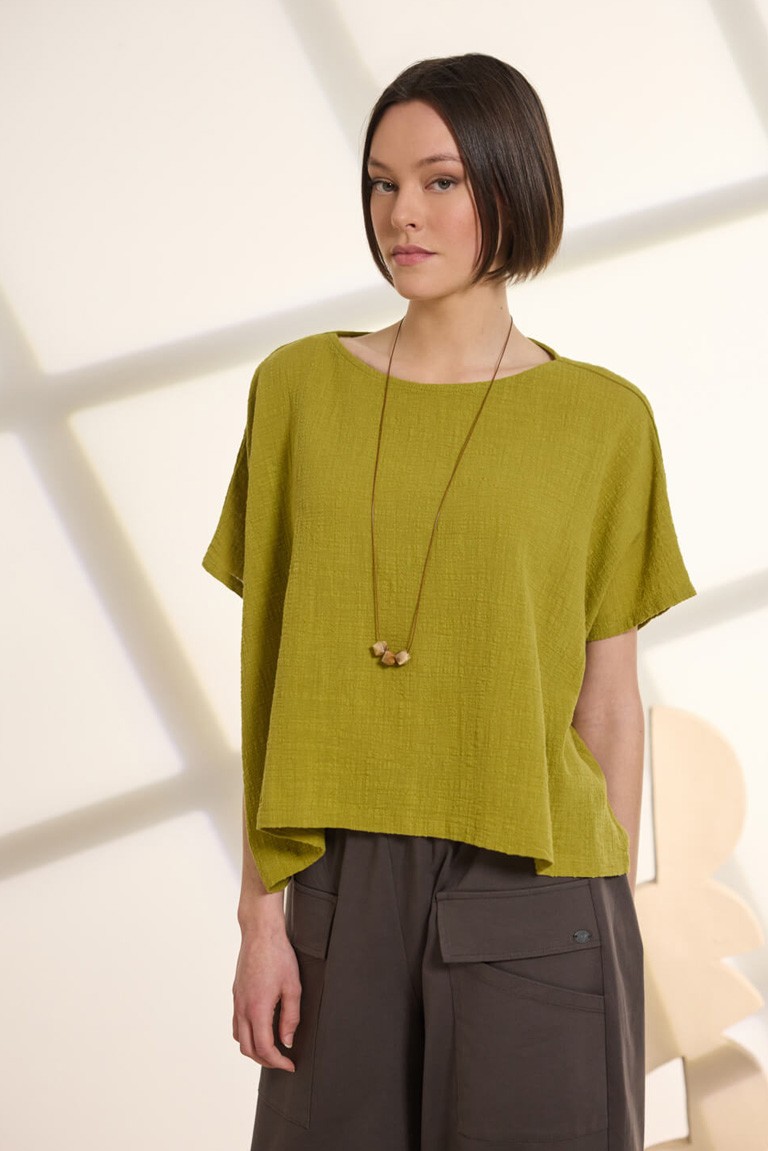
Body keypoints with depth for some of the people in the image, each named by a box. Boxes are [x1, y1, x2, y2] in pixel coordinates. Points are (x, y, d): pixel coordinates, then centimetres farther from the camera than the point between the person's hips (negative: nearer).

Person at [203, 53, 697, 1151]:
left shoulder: (603, 420, 0)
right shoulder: (298, 390, 4)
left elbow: (608, 702, 2)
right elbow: (272, 675, 3)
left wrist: (611, 931, 2)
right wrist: (261, 912, -2)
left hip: (530, 896, -2)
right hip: (345, 891, 2)